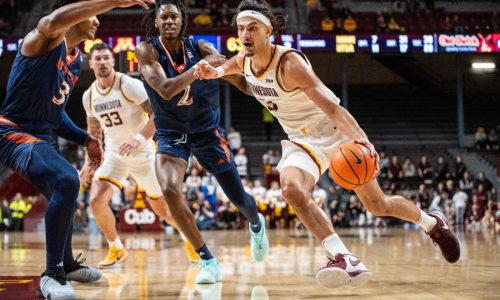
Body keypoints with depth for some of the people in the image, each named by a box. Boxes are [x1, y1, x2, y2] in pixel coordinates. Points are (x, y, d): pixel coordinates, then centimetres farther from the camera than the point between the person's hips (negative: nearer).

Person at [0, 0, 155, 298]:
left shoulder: (76, 60, 14)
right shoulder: (47, 40, -13)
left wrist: (85, 139, 14)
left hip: (43, 136, 10)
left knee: (66, 195, 25)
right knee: (67, 181, -30)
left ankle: (67, 264, 49)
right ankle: (52, 275, -21)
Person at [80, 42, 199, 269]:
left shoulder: (129, 85, -17)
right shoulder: (89, 96, 1)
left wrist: (139, 139, -33)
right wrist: (90, 161, 10)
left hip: (143, 154, -4)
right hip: (114, 155, 4)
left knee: (162, 208, 6)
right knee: (97, 200, -18)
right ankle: (116, 250, 2)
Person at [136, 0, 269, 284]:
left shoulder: (200, 48, -11)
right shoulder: (148, 50, -15)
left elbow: (242, 81, -8)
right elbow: (165, 90, -30)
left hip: (207, 131, 1)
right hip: (171, 134, -1)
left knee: (239, 198, 8)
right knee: (170, 190, -27)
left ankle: (257, 224, 48)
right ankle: (208, 260, -12)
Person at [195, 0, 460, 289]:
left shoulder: (290, 63, -28)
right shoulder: (244, 60, -6)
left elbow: (331, 106, -37)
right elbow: (226, 67, 22)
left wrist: (360, 138, -52)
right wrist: (212, 72, -1)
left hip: (336, 132, -5)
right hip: (303, 140, 5)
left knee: (378, 205, 5)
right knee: (292, 189, -29)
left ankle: (433, 222, 36)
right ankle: (346, 260, -32)